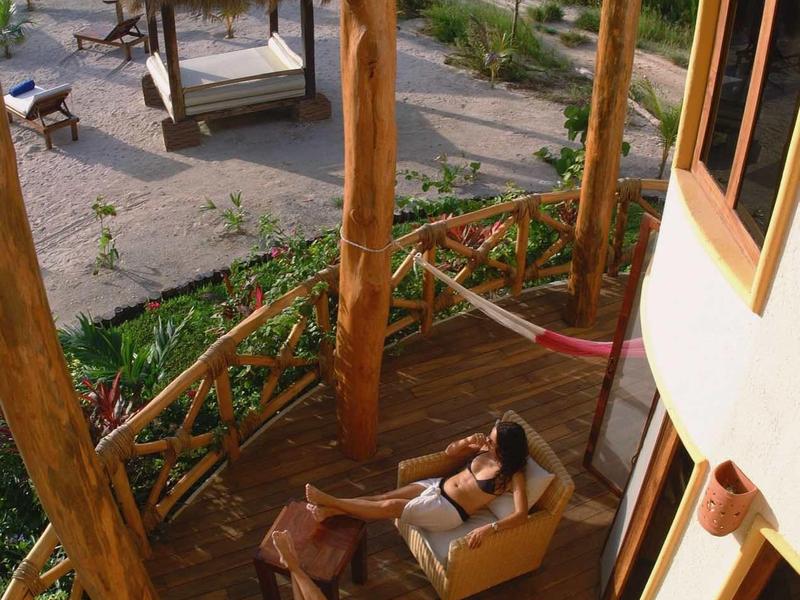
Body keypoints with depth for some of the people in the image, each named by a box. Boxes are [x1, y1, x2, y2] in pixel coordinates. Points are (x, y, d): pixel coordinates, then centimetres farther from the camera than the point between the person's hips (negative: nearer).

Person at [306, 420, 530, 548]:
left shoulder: (513, 475, -18)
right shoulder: (486, 450, 2)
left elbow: (521, 515, -29)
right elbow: (449, 452, 12)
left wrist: (489, 528, -41)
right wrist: (468, 441, -9)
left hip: (450, 511, -7)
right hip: (438, 486, 7)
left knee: (391, 507, -13)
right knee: (383, 497, -7)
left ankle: (329, 502, -4)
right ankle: (330, 511, -2)